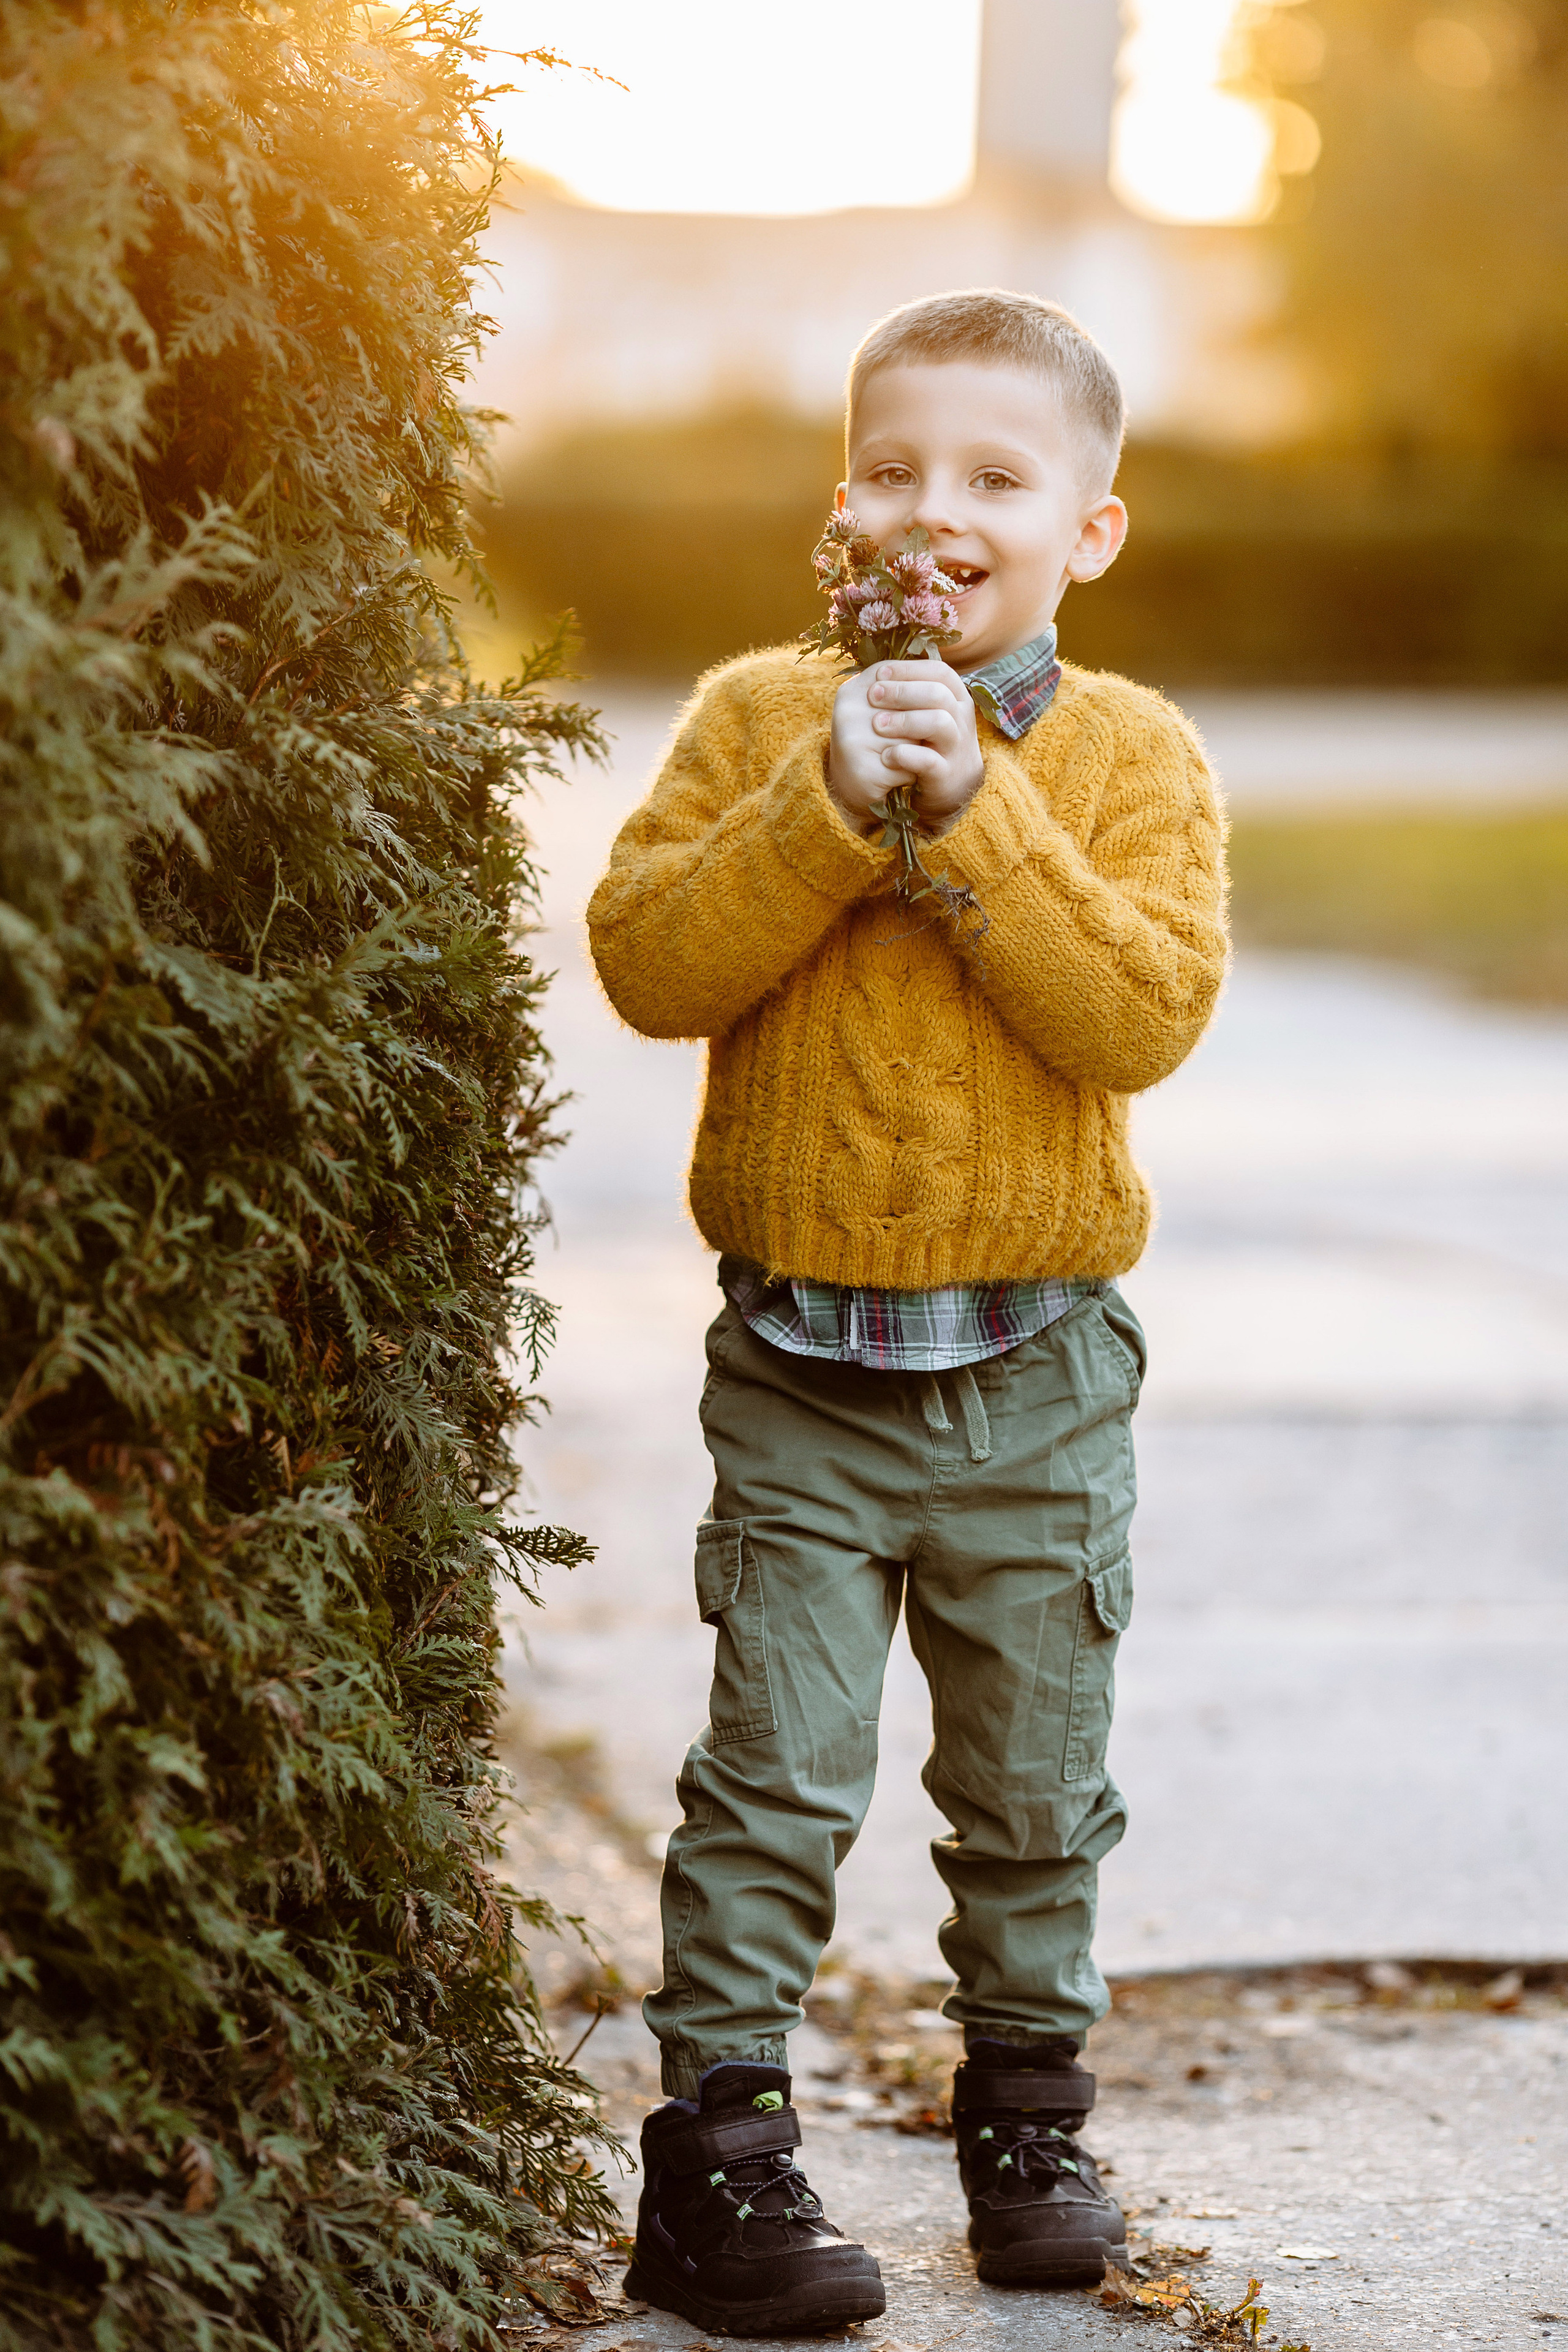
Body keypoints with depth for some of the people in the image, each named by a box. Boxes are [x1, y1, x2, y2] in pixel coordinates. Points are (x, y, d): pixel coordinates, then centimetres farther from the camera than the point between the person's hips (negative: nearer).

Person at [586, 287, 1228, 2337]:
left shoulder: (1133, 755, -2)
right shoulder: (758, 715, 0)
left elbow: (1145, 1014, -16)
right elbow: (649, 963, -11)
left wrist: (977, 807, -21)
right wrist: (829, 804, -21)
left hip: (1038, 1371, 1)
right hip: (801, 1355, -1)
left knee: (1036, 1782, 13)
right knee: (777, 1778, -3)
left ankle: (1028, 2112, 31)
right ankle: (718, 2148, 6)